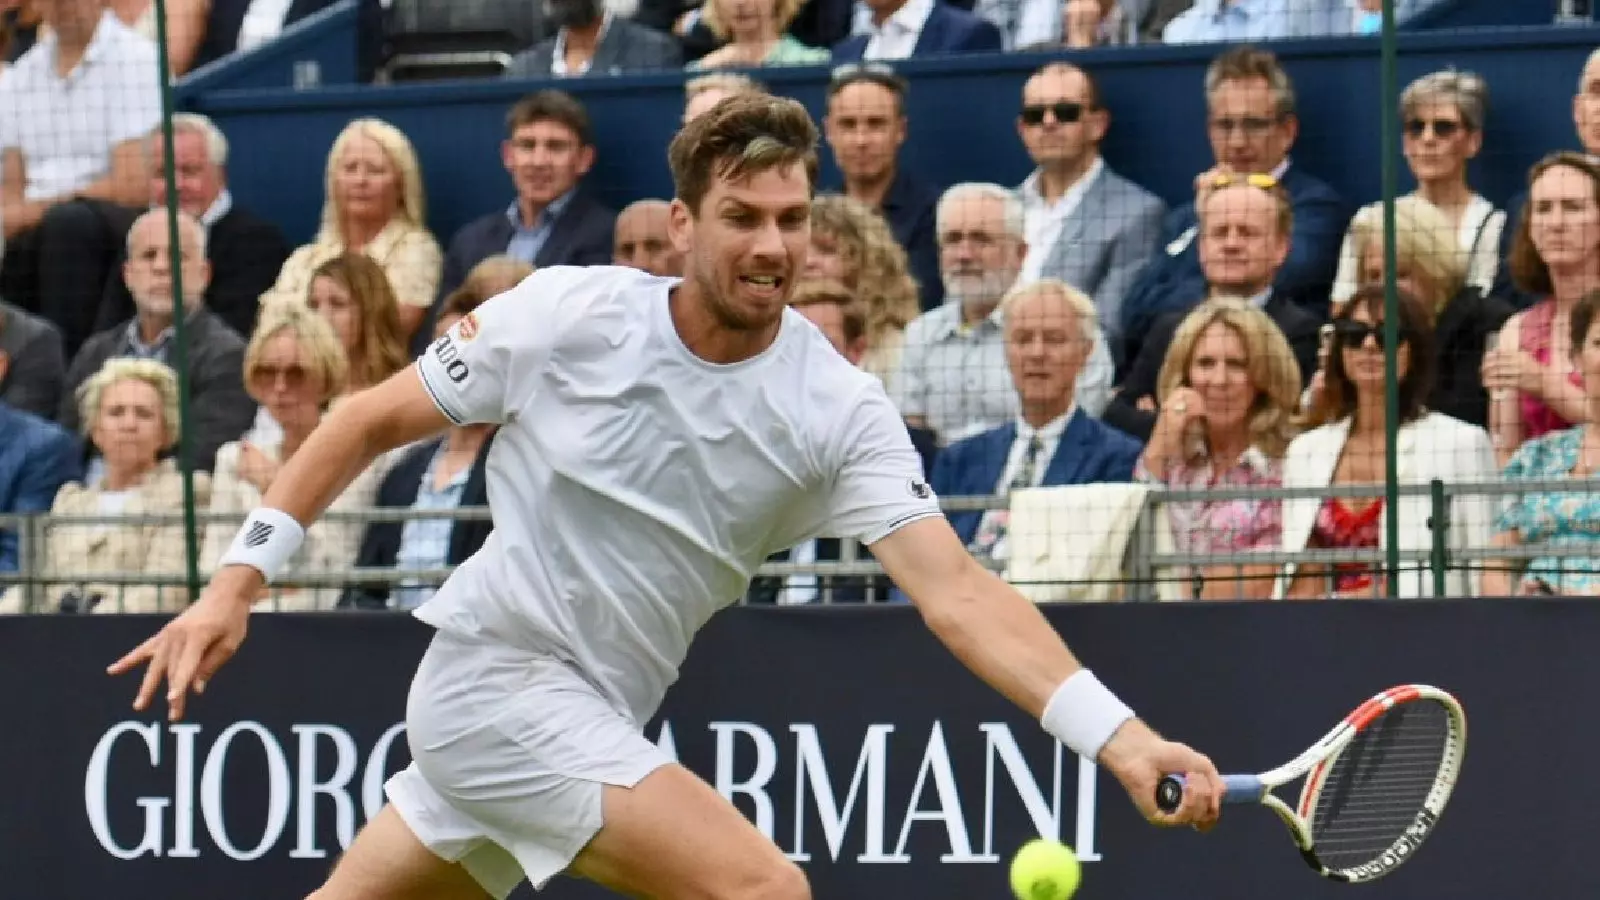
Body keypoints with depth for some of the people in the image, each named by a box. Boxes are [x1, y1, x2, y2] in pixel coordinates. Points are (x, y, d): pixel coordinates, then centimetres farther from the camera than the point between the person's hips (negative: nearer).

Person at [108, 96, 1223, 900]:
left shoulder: (837, 408, -7)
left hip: (594, 720, 5)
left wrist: (1119, 735, -31)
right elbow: (369, 421, 0)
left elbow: (955, 587, -17)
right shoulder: (568, 315, -12)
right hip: (493, 678, -5)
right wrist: (238, 583, -5)